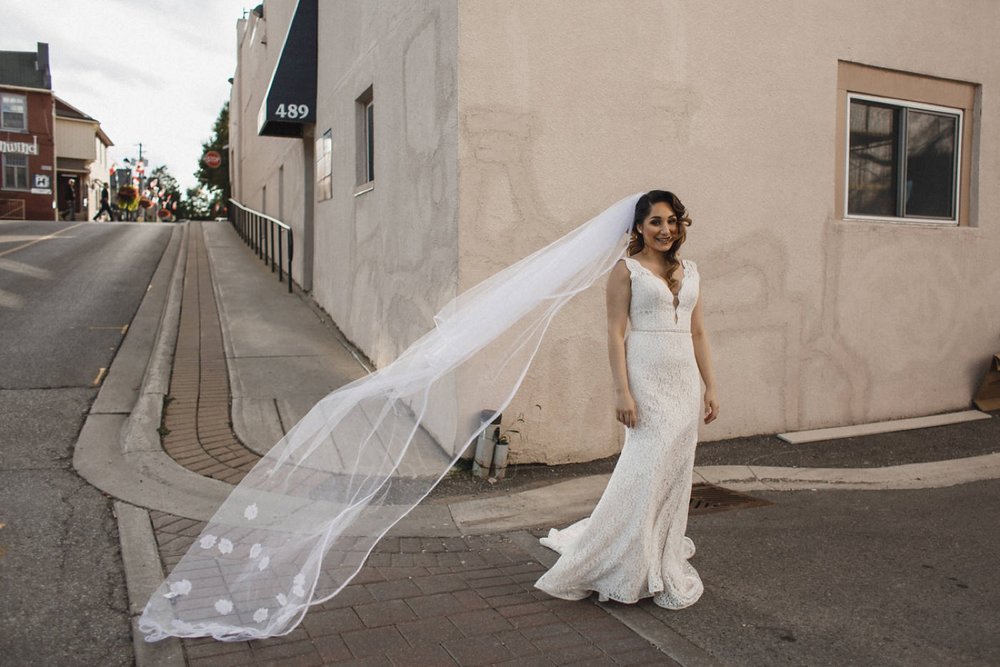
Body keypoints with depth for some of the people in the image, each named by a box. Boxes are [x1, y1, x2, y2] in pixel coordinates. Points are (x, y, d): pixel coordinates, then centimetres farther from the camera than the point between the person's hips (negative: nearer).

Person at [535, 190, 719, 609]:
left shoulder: (690, 271, 14)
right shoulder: (627, 270, -3)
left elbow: (697, 332, 16)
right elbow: (615, 333, -8)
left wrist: (709, 386, 11)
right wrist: (622, 392, -15)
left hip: (685, 380, 6)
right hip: (647, 379, -6)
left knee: (676, 471, 9)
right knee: (645, 471, -8)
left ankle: (664, 563, 24)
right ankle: (632, 570, 7)